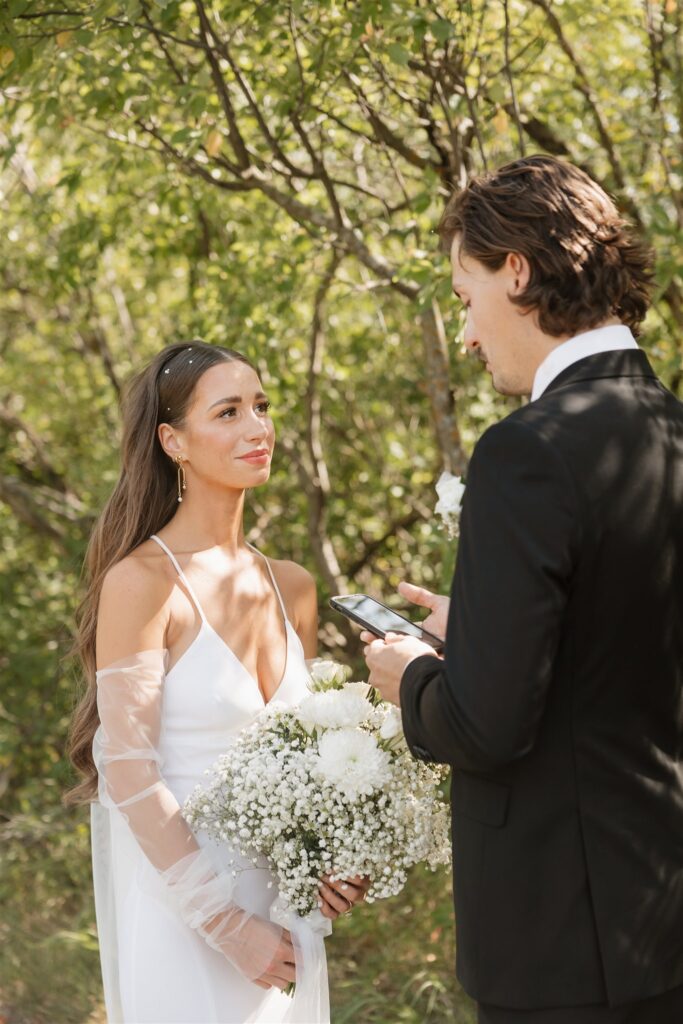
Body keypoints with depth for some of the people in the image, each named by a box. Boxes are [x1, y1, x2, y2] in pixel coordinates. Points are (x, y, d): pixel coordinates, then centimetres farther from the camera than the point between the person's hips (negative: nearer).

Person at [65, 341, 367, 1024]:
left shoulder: (293, 588, 6)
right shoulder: (141, 581, -13)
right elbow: (129, 774, -16)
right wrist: (226, 925, -16)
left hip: (281, 904, 6)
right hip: (182, 911, -6)